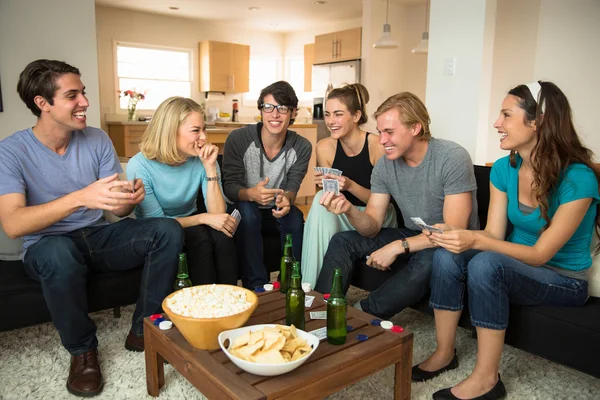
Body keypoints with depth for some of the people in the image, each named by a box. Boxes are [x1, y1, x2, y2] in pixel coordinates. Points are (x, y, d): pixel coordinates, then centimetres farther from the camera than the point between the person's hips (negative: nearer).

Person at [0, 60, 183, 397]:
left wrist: (130, 199, -26)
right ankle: (82, 350, -12)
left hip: (99, 237, 4)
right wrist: (80, 198, -39)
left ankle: (143, 331, -5)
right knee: (59, 251, -39)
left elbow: (116, 209, -1)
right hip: (48, 247, -3)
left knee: (168, 230, -18)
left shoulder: (98, 140, 0)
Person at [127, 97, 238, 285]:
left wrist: (210, 167, -27)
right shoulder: (139, 165, -21)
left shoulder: (203, 158, -12)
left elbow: (217, 213, -18)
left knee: (222, 236, -28)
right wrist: (203, 218, -30)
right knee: (199, 237, -31)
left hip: (190, 223, 3)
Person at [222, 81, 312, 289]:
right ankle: (256, 285, -26)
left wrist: (286, 198, -39)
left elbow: (293, 186, -12)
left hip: (276, 210, 2)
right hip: (244, 208, -2)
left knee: (295, 216, -29)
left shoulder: (302, 147, -10)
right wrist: (250, 194, -43)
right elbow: (230, 186, -18)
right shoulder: (238, 139, -19)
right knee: (246, 210, -35)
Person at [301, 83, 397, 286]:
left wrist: (350, 186, -30)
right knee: (321, 200, -27)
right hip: (344, 216, 4)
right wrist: (325, 184, -20)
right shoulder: (324, 148, -7)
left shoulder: (377, 146, -18)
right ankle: (312, 286, -21)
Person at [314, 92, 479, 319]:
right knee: (342, 241, -5)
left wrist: (398, 247, -30)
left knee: (427, 260, -37)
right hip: (412, 237, 6)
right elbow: (372, 228, -7)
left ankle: (361, 315, -18)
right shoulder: (385, 165, -5)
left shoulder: (453, 158, -21)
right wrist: (349, 210, -28)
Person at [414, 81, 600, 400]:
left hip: (563, 280, -5)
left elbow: (540, 254, -23)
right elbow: (494, 234, -5)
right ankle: (445, 353, -8)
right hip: (515, 268, 5)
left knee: (486, 263, -34)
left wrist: (475, 241, -36)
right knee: (447, 254, -23)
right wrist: (456, 234, -26)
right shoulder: (503, 169, -3)